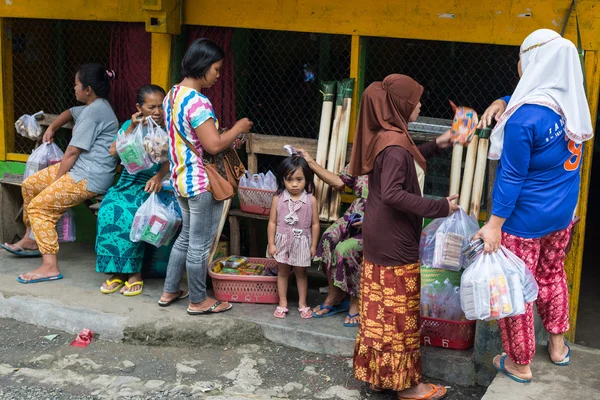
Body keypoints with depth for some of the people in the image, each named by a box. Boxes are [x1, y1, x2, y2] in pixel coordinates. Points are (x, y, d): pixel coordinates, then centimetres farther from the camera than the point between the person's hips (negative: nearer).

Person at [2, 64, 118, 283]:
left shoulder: (94, 111, -18)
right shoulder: (96, 106, 15)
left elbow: (72, 151, -17)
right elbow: (70, 113, 37)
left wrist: (57, 179, -8)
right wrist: (51, 129, 22)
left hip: (90, 177, -11)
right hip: (80, 167, 11)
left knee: (38, 206, -16)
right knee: (29, 185, 19)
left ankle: (49, 267, -18)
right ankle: (31, 238, 30)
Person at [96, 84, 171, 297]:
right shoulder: (130, 125, 12)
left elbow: (169, 159, -13)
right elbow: (114, 151, -2)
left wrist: (159, 176, -33)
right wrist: (132, 129, -14)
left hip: (151, 184, -3)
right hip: (127, 183, 3)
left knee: (131, 214, -31)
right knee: (109, 211, -26)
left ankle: (134, 272, -17)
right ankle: (117, 271, -15)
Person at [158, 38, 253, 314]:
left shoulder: (173, 95, 8)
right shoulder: (197, 102, -22)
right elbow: (214, 145, -26)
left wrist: (228, 140, 13)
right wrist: (238, 129, -9)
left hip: (180, 178, 10)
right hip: (202, 183, -9)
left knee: (186, 236, 23)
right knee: (200, 244, 4)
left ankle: (169, 291, 31)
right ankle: (198, 301, 17)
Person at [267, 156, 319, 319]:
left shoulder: (311, 200, -10)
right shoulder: (278, 199, -9)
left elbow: (315, 224, -4)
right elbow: (272, 222, -4)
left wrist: (313, 246, -3)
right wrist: (271, 244, -5)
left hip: (302, 242, -1)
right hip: (282, 241, 1)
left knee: (300, 273, 13)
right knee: (282, 272, 12)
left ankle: (302, 304, 25)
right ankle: (282, 303, 23)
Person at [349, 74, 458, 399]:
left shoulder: (384, 137, 8)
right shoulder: (394, 143, -22)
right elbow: (392, 194, -32)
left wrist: (436, 145, 24)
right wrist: (439, 208, -27)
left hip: (380, 239, 10)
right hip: (394, 244, -10)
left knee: (380, 311, 17)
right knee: (399, 315, 1)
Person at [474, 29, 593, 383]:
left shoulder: (524, 117, -26)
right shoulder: (573, 103, -2)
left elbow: (512, 176, -23)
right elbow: (530, 97, 18)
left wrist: (495, 224, -16)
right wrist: (504, 102, -1)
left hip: (524, 219, -8)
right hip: (562, 213, 8)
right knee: (552, 274, 27)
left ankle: (520, 363, 24)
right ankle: (558, 343, 42)